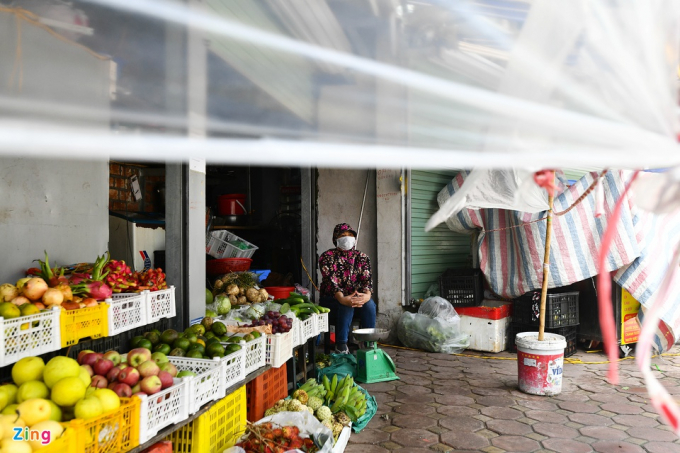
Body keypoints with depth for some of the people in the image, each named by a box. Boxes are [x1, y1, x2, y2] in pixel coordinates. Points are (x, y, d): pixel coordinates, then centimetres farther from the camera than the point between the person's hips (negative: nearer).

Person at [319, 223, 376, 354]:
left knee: (369, 304, -29)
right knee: (347, 307, -35)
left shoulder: (362, 257, 5)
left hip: (356, 297, 3)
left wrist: (367, 295, -34)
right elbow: (331, 281, -19)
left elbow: (367, 279, -10)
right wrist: (342, 299, -38)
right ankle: (341, 347, -30)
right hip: (331, 299, -3)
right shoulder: (327, 257, -5)